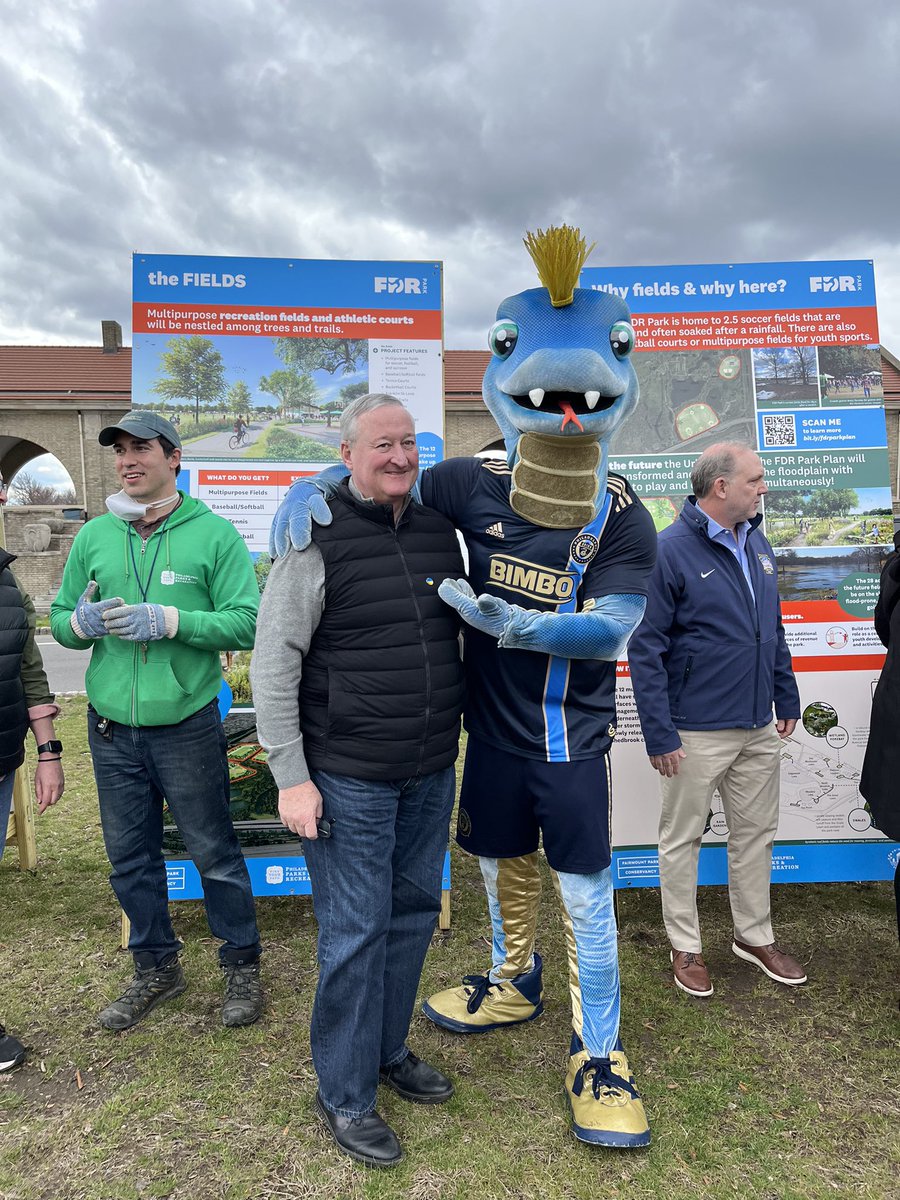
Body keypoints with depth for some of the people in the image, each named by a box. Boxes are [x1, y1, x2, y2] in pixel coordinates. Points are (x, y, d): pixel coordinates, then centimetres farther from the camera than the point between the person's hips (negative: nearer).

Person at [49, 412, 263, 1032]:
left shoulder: (214, 533, -6)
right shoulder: (95, 535, 7)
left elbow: (246, 624, -13)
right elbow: (59, 618, 11)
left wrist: (168, 620, -22)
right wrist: (80, 622, -12)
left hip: (187, 725, -4)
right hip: (112, 730, 4)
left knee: (215, 852, 9)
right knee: (131, 858, 16)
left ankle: (242, 965, 30)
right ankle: (157, 968, 38)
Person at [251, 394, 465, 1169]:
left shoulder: (440, 530, 6)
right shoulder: (318, 538, -12)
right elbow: (273, 663, -12)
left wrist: (453, 740, 17)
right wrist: (291, 777, -14)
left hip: (432, 771, 6)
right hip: (349, 777, -6)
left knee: (415, 911, 18)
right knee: (355, 930, 4)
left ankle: (389, 1050, 40)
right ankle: (346, 1094, 26)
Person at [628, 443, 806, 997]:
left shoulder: (757, 544, 8)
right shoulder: (669, 551, -16)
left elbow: (775, 631, 17)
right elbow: (645, 649, -16)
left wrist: (787, 699, 15)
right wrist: (660, 734, -17)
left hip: (759, 728, 7)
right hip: (697, 733, -7)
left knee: (756, 833, 19)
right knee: (683, 838, 9)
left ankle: (756, 936, 37)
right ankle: (686, 947, 27)